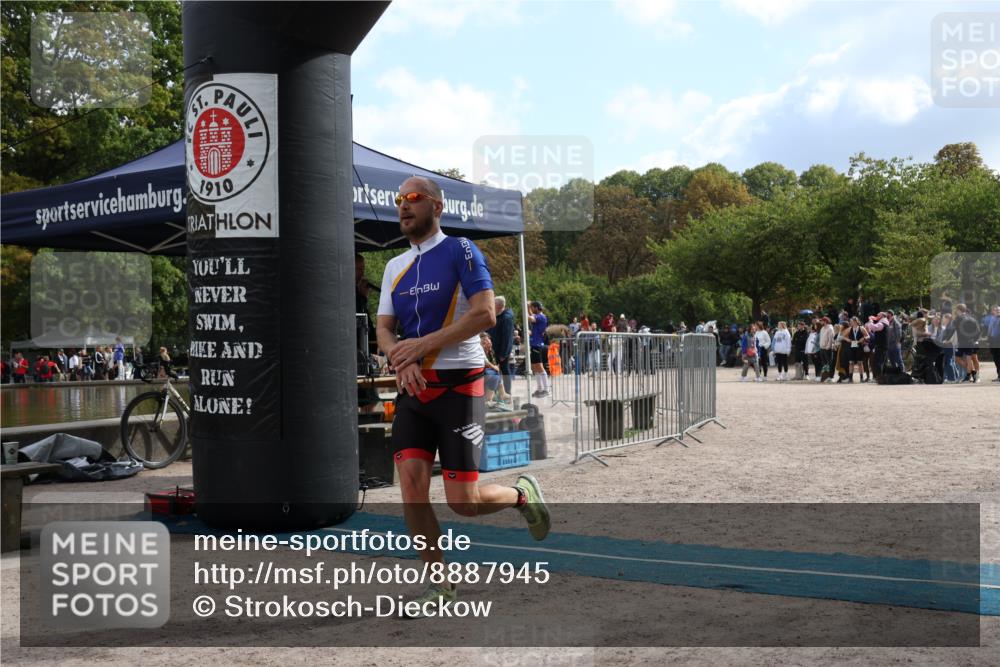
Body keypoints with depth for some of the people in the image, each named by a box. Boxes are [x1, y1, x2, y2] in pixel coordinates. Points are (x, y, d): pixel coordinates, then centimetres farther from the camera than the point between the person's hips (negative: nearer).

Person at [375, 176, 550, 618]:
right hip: (413, 388, 6)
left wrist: (422, 345, -18)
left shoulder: (460, 251, -5)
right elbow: (384, 328, 11)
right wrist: (399, 358, -12)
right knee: (411, 485, -7)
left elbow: (485, 313, -16)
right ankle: (439, 585, 9)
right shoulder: (395, 267, 14)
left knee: (463, 502, -7)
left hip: (458, 385, -5)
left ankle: (522, 494, 26)